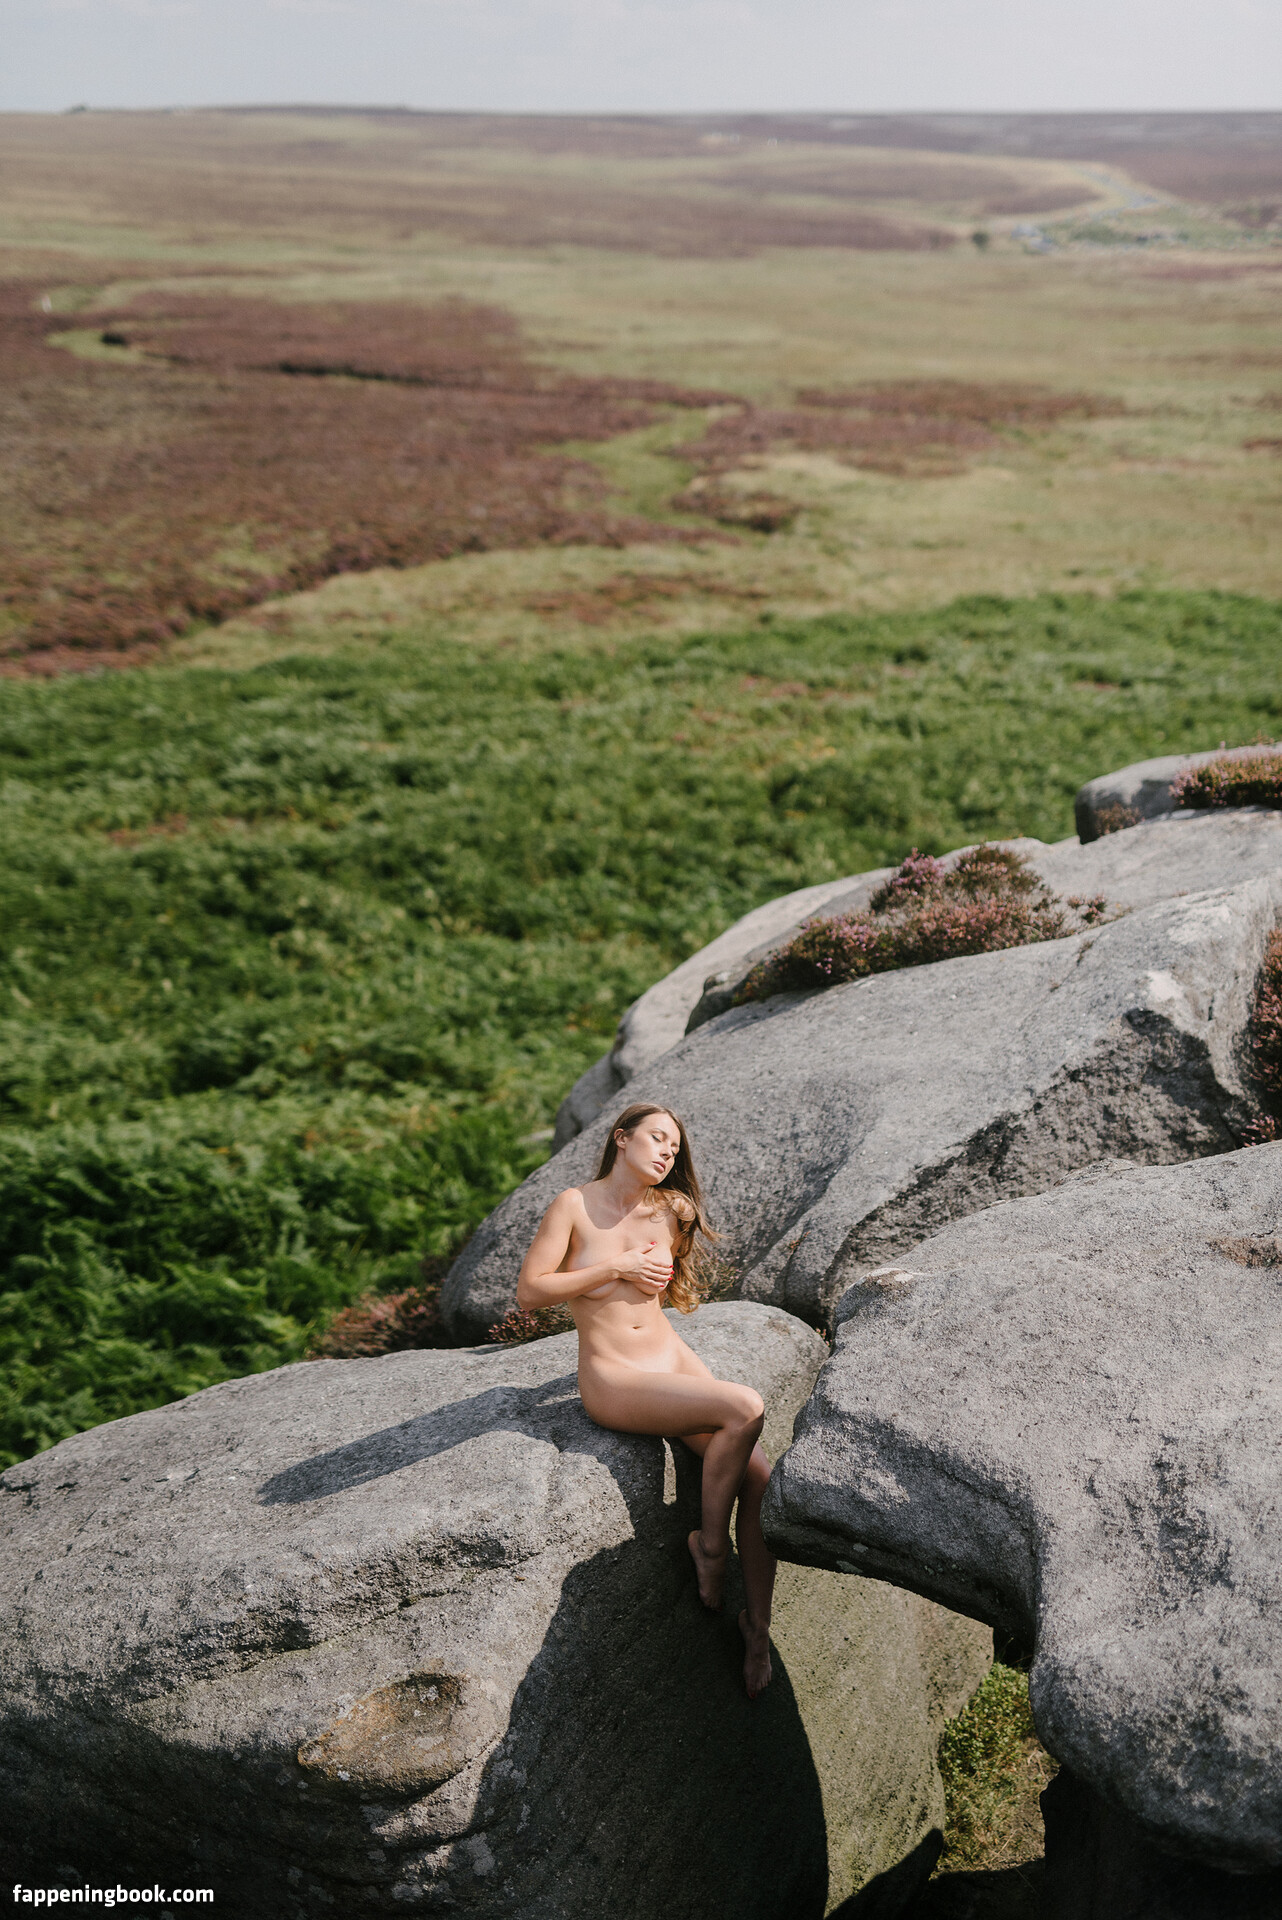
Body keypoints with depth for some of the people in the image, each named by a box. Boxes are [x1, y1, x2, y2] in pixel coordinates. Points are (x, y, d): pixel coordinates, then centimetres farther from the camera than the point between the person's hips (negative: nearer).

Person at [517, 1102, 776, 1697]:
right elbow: (528, 1292, -12)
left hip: (672, 1360, 5)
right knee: (745, 1409, -27)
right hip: (613, 1380, -5)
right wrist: (616, 1268, -13)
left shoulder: (667, 1212, 7)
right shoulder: (574, 1205, -7)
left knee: (760, 1480, -13)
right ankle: (710, 1542, -6)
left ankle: (757, 1626, 3)